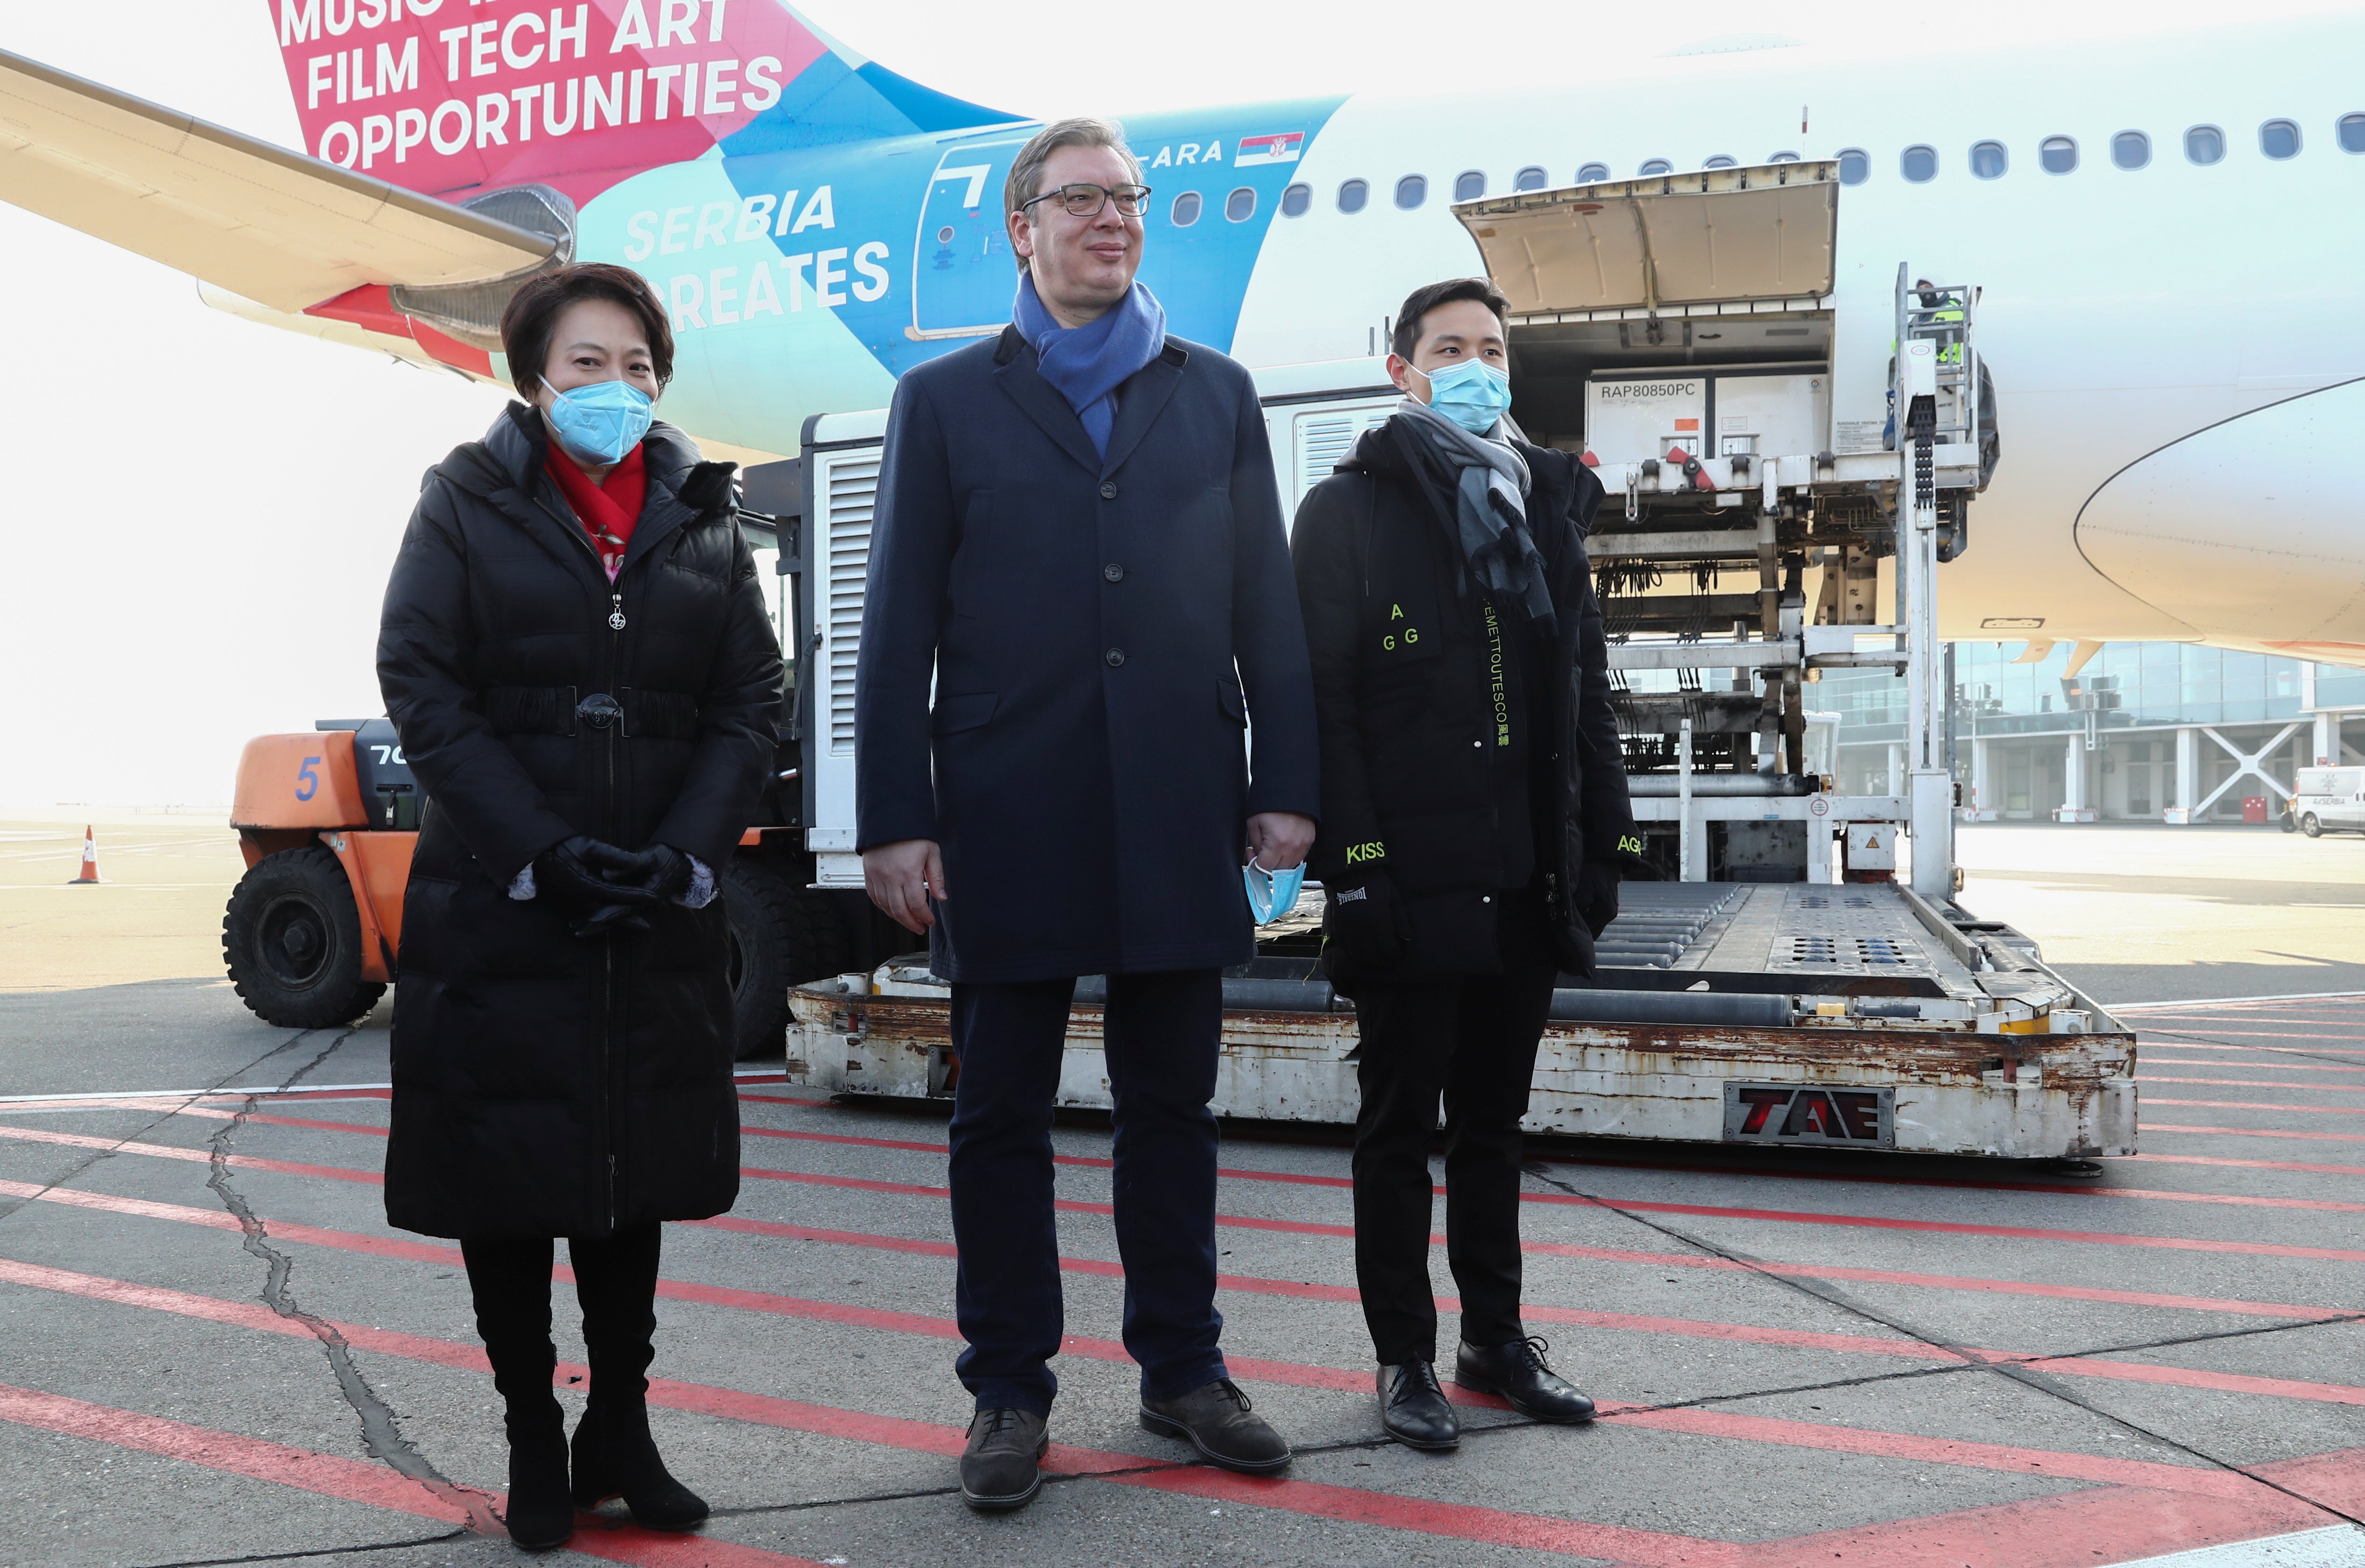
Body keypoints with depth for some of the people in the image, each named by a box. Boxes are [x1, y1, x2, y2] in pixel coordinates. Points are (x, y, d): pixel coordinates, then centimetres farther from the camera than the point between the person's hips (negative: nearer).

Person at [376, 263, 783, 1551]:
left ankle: (620, 1428, 22)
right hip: (496, 906, -2)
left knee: (637, 1163, 9)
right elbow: (421, 687, -7)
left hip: (658, 914, 2)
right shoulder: (467, 503, 2)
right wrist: (546, 855, -16)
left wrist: (682, 854, -11)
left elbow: (749, 703, 4)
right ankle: (533, 1440, 18)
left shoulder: (703, 521, 9)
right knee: (508, 1171, 4)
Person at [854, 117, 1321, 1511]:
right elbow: (901, 628, 1)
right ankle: (1011, 1392, 20)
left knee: (1172, 1107, 11)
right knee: (1005, 1118, 7)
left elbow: (1266, 605, 9)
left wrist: (1287, 787, 2)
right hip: (1008, 822, -1)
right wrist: (895, 822, -5)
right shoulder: (946, 401, 6)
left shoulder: (1216, 394, 11)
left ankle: (1183, 1368, 25)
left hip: (1178, 820, 2)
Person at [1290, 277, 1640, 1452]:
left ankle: (1496, 1336, 26)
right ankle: (1405, 1357, 16)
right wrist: (1350, 863, -16)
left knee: (1492, 1120, 15)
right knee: (1401, 1123, 5)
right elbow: (1324, 699, -8)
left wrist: (1603, 842, 9)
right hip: (1409, 884, -5)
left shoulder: (1548, 508, 16)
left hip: (1525, 882, 5)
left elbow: (1587, 692, 16)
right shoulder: (1350, 509, 0)